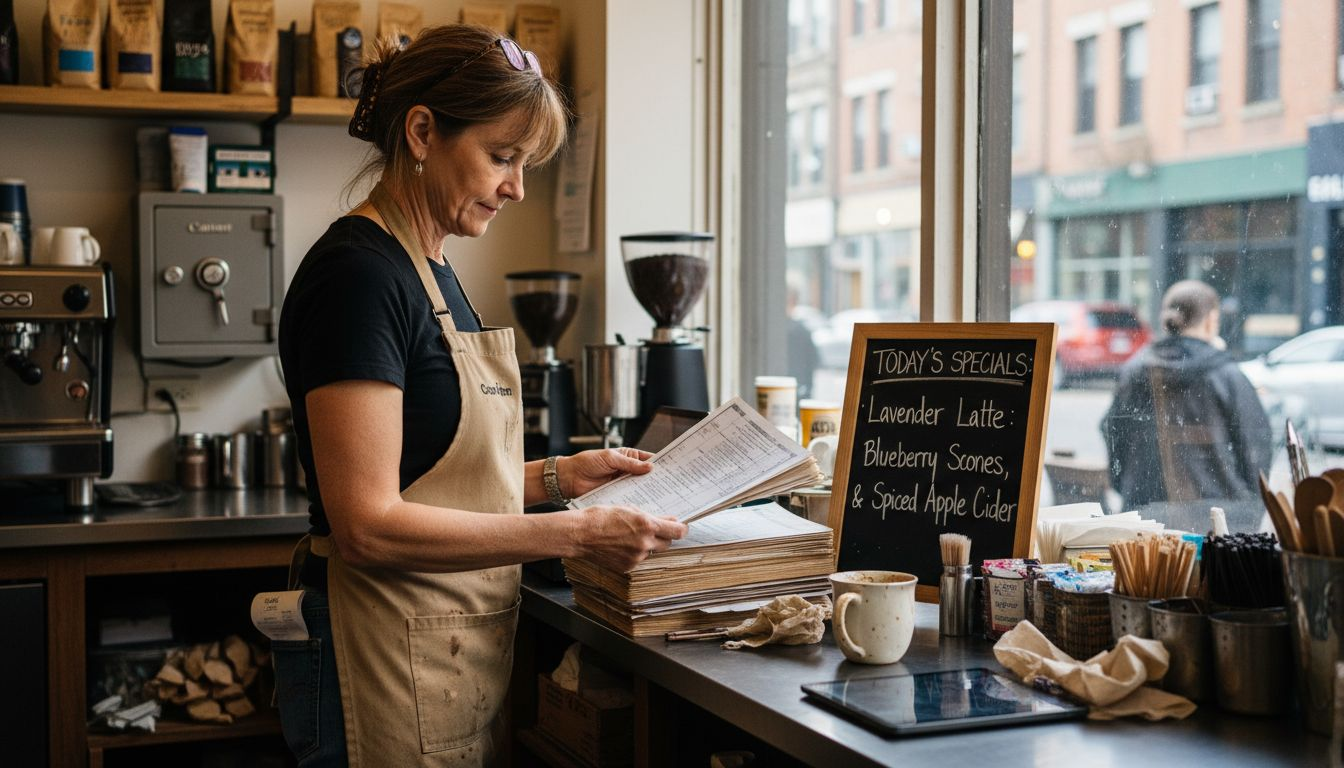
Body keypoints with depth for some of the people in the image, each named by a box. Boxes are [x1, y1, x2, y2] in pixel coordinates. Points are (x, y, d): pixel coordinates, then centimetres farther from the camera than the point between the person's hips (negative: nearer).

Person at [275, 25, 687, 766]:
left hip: (461, 647, 9)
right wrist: (574, 532, -23)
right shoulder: (357, 274, -18)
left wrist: (555, 475, 3)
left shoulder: (430, 270, 11)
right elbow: (368, 524, -23)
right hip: (390, 666, -9)